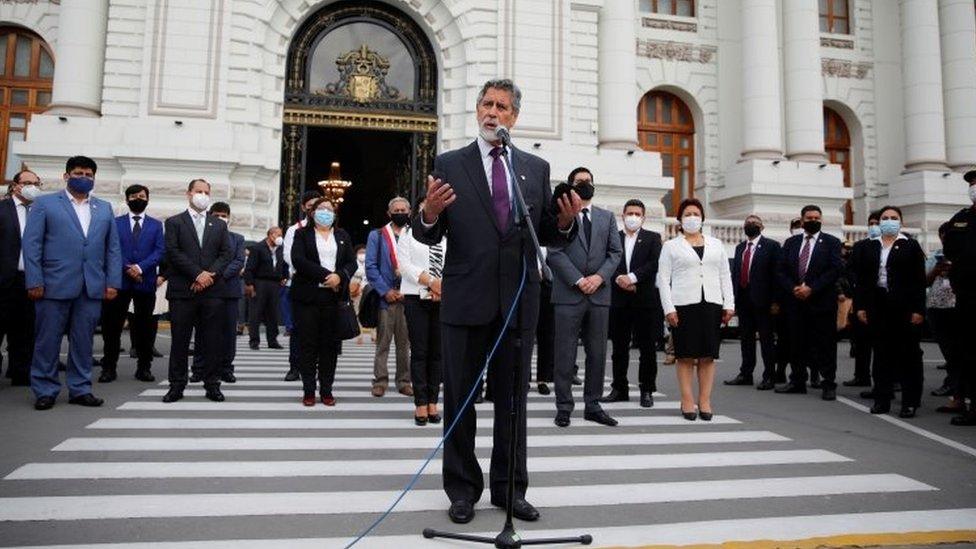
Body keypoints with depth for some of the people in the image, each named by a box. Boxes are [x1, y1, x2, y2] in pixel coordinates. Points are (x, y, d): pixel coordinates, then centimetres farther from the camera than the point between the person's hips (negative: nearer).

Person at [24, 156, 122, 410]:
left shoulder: (104, 208, 17)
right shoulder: (44, 203, 7)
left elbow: (113, 248, 13)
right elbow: (32, 244, 0)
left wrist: (113, 282, 3)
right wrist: (34, 282, -8)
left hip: (93, 287, 3)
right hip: (55, 284, -3)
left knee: (84, 341, 7)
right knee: (48, 340, 3)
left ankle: (80, 389, 15)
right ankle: (45, 391, 13)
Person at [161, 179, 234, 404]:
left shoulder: (219, 225, 15)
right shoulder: (174, 222, 7)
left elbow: (227, 254, 6)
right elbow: (173, 252, -5)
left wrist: (210, 274, -9)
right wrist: (197, 274, -13)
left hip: (212, 290, 2)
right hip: (182, 290, -2)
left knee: (212, 340, 3)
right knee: (180, 340, 3)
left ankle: (212, 384, 10)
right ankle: (177, 385, 11)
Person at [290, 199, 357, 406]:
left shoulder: (343, 236, 17)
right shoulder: (302, 234, 8)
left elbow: (352, 262, 9)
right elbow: (298, 260, -7)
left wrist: (340, 276, -12)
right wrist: (325, 275, -14)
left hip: (334, 297, 2)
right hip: (307, 296, -2)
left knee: (330, 344, 2)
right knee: (308, 344, 0)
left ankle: (326, 390, 8)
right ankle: (308, 390, 6)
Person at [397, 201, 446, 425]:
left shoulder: (447, 237, 12)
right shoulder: (409, 233, 8)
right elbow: (404, 263, -3)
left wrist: (444, 287, -12)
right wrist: (431, 282, -12)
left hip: (443, 299, 2)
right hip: (416, 297, -2)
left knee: (437, 351, 4)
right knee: (419, 351, -1)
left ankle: (432, 402, 12)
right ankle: (421, 404, 3)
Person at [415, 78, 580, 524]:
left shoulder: (537, 168, 10)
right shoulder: (449, 165, 3)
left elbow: (550, 238, 10)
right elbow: (428, 236, 0)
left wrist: (566, 221, -11)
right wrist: (430, 214, -21)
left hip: (518, 300, 2)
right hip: (465, 301, -2)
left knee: (513, 399, 11)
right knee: (459, 399, 7)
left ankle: (510, 488, 25)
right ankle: (462, 489, 22)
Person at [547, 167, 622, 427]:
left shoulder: (607, 217, 17)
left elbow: (616, 252, 9)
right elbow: (555, 253, -6)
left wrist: (599, 276, -7)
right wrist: (578, 280, -14)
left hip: (599, 294, 4)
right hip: (568, 294, -4)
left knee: (598, 353, 7)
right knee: (565, 354, 0)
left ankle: (593, 405, 17)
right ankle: (564, 406, 8)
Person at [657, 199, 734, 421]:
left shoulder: (716, 244, 17)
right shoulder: (671, 246, 8)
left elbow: (725, 276, 15)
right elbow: (663, 279, 2)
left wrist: (729, 304, 4)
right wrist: (668, 308, -8)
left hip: (712, 304, 3)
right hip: (684, 305, -2)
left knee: (708, 355, 2)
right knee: (686, 355, -1)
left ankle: (705, 401, 8)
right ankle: (687, 401, 4)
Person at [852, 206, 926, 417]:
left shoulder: (911, 246, 2)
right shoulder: (870, 248, 10)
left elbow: (919, 280, -3)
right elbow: (861, 279, 9)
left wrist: (918, 309, -10)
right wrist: (860, 306, 1)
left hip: (904, 307, -3)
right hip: (878, 306, 3)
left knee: (909, 354, 2)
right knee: (882, 354, 8)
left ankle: (910, 402, 8)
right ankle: (882, 399, 14)